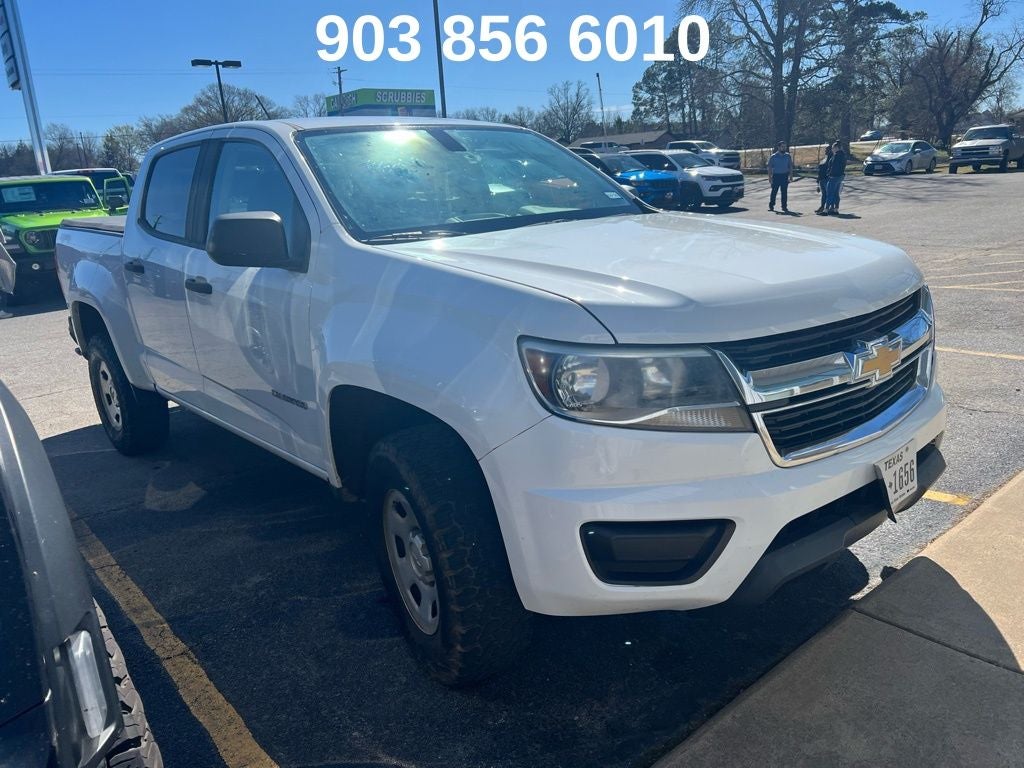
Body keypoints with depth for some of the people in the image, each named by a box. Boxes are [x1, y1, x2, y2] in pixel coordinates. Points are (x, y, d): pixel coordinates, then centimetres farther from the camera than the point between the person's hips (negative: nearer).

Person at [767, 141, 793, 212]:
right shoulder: (773, 156, -1)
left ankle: (784, 206, 5)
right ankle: (771, 205, 16)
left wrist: (791, 175, 2)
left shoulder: (788, 156, 6)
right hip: (776, 175, -2)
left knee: (784, 192, 1)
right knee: (774, 191, 2)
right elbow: (770, 167, 0)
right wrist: (770, 177, -7)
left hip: (785, 176, 2)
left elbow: (790, 166, 10)